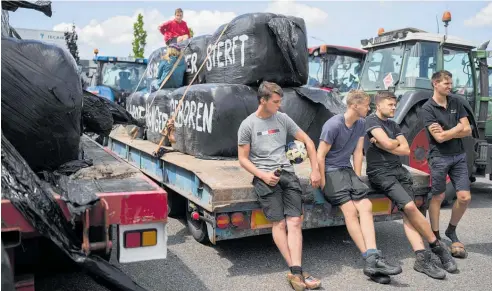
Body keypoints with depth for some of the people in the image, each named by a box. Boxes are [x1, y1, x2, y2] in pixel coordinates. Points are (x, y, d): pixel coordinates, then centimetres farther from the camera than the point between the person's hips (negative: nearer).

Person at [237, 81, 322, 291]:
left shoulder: (283, 119, 12)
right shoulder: (248, 125, 4)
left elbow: (308, 141, 15)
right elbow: (243, 159, 3)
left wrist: (315, 170, 8)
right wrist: (263, 175, -11)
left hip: (287, 172, 3)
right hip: (264, 176, -3)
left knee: (294, 221, -12)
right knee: (279, 223, -13)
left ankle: (296, 272, -16)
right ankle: (296, 271, -8)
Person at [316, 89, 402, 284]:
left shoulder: (360, 124, 8)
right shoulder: (333, 125, -15)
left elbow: (358, 152, 10)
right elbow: (320, 156, -14)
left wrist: (357, 177, 3)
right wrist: (323, 183, -12)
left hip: (347, 170, 7)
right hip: (330, 172, -6)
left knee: (366, 206, -16)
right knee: (350, 209, -23)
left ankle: (372, 259, -23)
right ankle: (371, 258, -21)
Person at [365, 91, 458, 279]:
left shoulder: (393, 125, 21)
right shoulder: (372, 121, -1)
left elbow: (406, 150, 10)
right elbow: (389, 144, -15)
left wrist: (384, 144, -3)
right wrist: (396, 143, 7)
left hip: (399, 170, 6)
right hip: (380, 173, -6)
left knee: (408, 212, -12)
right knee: (410, 206, -19)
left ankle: (422, 257, -19)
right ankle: (437, 246, -4)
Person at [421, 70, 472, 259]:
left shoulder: (456, 103, 8)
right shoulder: (428, 108, -9)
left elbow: (467, 131, 2)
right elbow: (439, 138, -17)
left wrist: (446, 132, -11)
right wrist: (457, 128, -4)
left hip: (459, 155, 5)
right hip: (439, 157, -5)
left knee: (465, 197, 2)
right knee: (438, 197, 4)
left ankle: (451, 231, 24)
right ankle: (435, 236, 16)